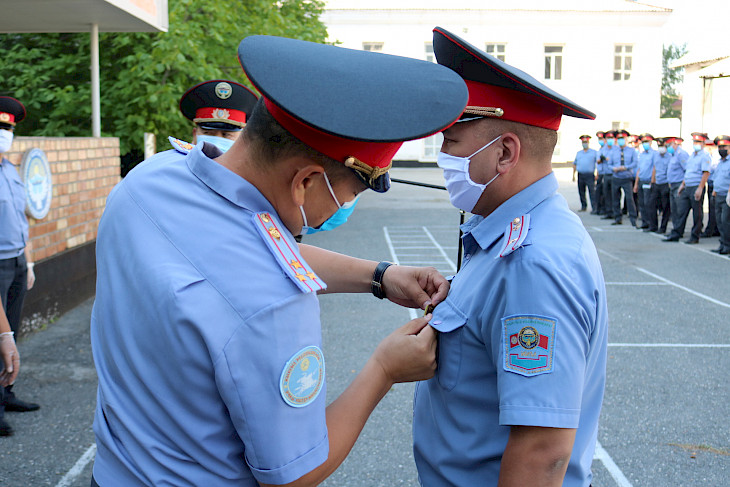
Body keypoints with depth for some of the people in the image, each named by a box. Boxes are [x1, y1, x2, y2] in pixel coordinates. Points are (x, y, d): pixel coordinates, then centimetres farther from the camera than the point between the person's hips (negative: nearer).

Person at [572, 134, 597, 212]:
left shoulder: (594, 152, 6)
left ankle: (594, 208, -10)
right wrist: (573, 174, 12)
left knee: (591, 192, -10)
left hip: (590, 175, -4)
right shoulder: (578, 153, 17)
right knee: (581, 192, 7)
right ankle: (583, 206, 18)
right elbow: (575, 164, 20)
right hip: (580, 175, 4)